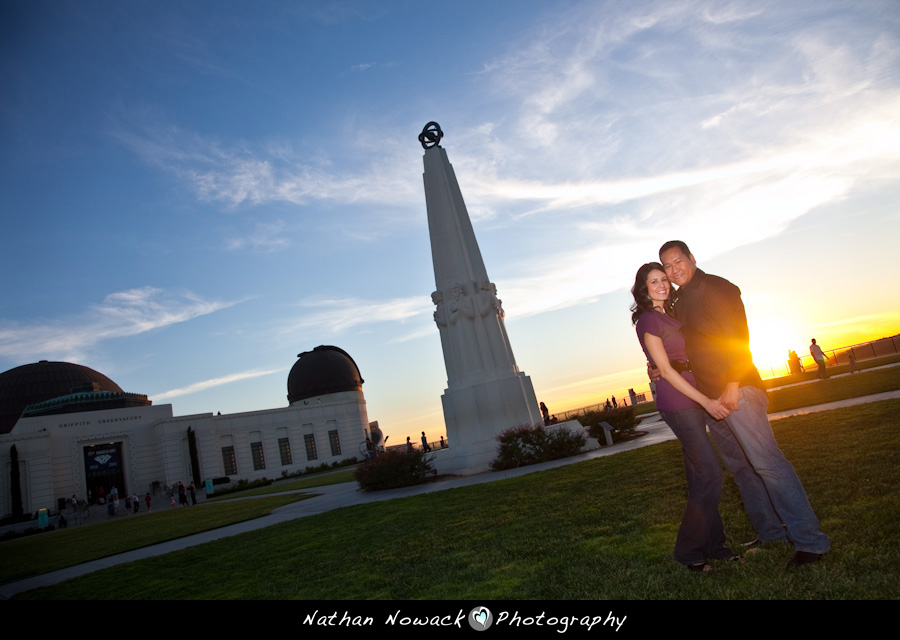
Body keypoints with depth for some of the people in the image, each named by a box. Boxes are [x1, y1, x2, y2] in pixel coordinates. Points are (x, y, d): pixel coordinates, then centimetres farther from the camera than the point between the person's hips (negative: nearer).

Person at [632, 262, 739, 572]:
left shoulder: (669, 314, 16)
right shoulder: (648, 320, -10)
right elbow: (666, 370, -14)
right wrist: (706, 401, -15)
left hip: (692, 398, 8)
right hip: (676, 402, -8)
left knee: (700, 477, 11)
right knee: (710, 475, -9)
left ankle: (714, 545, 20)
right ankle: (688, 550, 4)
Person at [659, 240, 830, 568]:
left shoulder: (716, 287, -6)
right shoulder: (679, 304, 18)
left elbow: (738, 336, -15)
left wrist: (732, 384, -21)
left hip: (736, 390, -9)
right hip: (711, 398, 9)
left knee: (766, 461, -11)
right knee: (740, 466, 11)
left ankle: (810, 540, -5)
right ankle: (771, 532, 21)